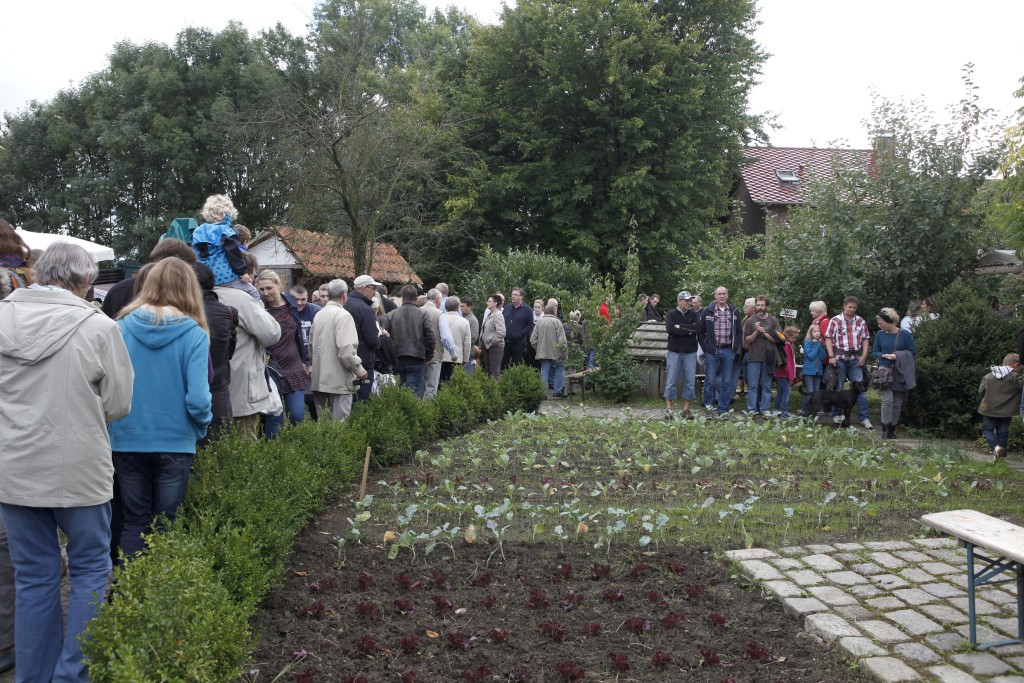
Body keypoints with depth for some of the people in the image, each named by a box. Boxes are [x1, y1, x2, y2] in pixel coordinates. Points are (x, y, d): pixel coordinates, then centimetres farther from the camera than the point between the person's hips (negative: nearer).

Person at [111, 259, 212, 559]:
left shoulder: (121, 327, -6)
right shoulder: (194, 334, -12)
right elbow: (198, 399, -17)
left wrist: (107, 432, 12)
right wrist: (202, 426, 4)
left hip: (126, 441, 2)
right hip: (174, 442, -2)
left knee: (134, 522, 14)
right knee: (166, 524, 12)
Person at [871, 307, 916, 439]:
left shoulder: (904, 334, -4)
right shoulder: (880, 334, 2)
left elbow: (912, 352, 0)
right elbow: (874, 351, 9)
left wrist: (898, 356, -16)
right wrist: (883, 355, -12)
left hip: (900, 372, 0)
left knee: (897, 402, 5)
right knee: (887, 399, -13)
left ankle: (893, 428, 17)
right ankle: (886, 429, -7)